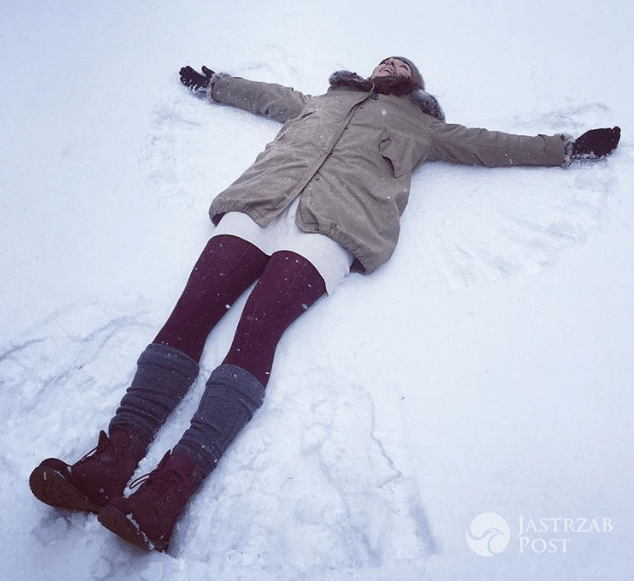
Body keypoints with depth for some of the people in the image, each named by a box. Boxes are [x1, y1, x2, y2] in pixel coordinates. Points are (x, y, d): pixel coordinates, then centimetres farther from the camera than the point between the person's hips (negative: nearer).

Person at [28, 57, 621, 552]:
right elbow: (264, 94, 52)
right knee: (194, 306, -21)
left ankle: (169, 487, -38)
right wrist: (210, 82, 60)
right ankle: (111, 459, -28)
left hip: (331, 222, -3)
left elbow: (489, 144, 34)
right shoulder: (323, 100, 40)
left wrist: (569, 148, 36)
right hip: (260, 200, 4)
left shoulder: (421, 127, 32)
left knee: (257, 325, -28)